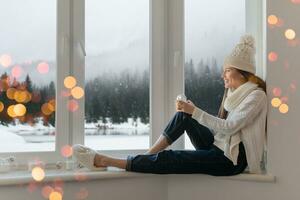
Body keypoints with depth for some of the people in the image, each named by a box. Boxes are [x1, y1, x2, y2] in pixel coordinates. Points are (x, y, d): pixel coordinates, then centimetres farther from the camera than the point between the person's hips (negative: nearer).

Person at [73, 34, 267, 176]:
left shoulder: (256, 95, -12)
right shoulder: (234, 93, 16)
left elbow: (229, 127, -21)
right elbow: (220, 128, 11)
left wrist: (195, 112, -20)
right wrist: (191, 112, -1)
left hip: (231, 159, -8)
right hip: (218, 146, 8)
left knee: (168, 159, -19)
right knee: (183, 116, -6)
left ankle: (105, 161, -18)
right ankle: (147, 156, -8)